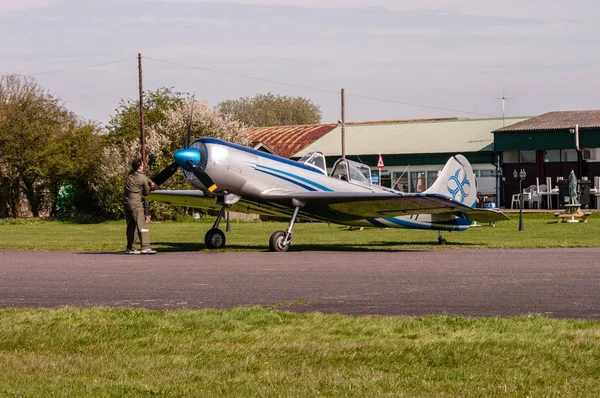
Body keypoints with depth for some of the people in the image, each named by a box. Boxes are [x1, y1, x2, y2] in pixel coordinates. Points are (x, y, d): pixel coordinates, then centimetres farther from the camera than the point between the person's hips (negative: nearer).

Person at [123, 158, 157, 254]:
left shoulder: (130, 174, 11)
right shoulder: (143, 179, -8)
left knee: (131, 225, 14)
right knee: (141, 224, -13)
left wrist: (151, 182, 22)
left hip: (126, 202, 8)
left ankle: (130, 248, 15)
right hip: (135, 202, -8)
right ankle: (145, 247, -24)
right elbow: (146, 192, 3)